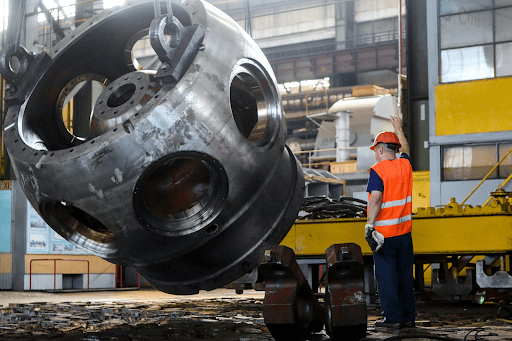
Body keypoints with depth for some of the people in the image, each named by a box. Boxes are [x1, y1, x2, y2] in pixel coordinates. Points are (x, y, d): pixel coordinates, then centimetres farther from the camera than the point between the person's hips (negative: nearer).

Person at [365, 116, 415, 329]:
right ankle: (408, 316, 15)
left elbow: (376, 200, -22)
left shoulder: (378, 170, -12)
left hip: (384, 232, -6)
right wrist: (398, 128, 42)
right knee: (405, 275, 11)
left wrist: (369, 225, -19)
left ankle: (393, 318, 1)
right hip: (404, 231, 6)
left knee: (386, 275, 0)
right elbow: (405, 149, 28)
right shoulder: (405, 165, 6)